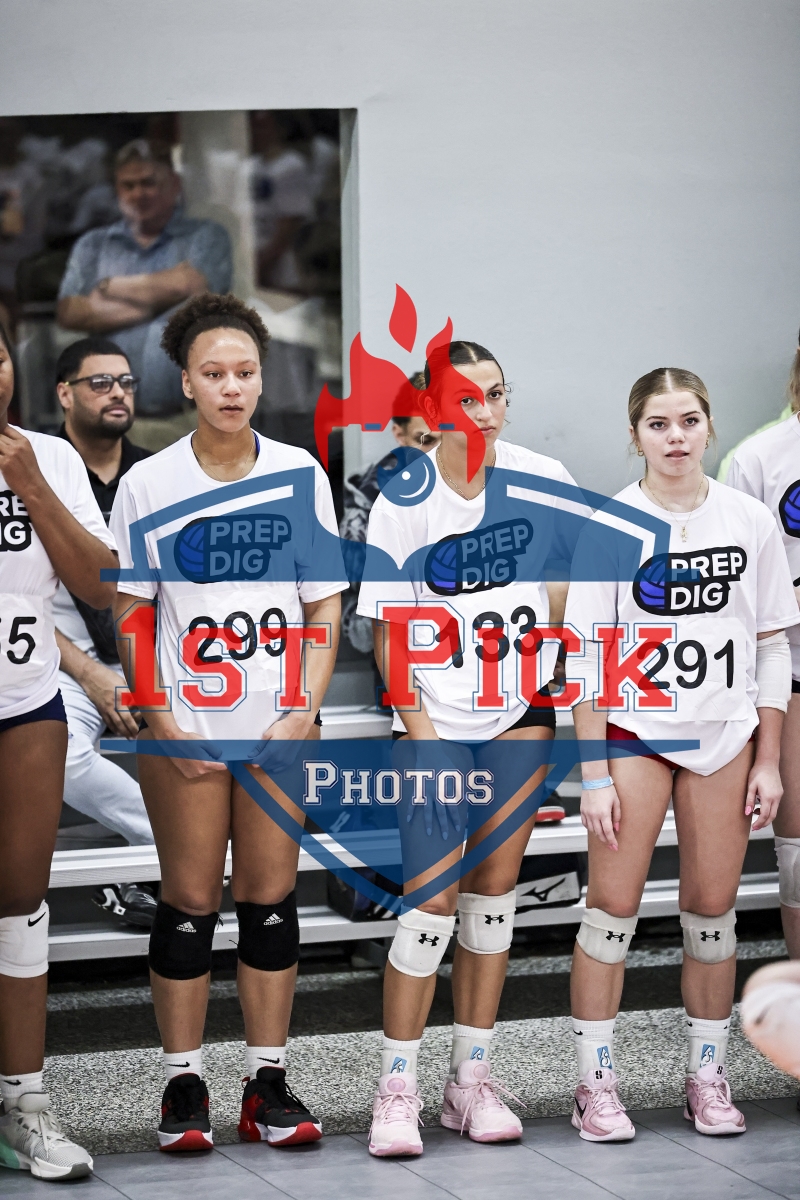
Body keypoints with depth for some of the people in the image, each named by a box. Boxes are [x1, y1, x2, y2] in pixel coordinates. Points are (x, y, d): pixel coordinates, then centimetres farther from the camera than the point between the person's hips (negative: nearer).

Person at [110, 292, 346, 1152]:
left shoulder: (300, 474, 3)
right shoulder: (148, 483, -1)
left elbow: (325, 606, 5)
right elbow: (130, 614, 1)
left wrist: (304, 711, -5)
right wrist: (159, 719, -8)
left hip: (281, 728, 2)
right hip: (185, 726, -1)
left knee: (271, 899, 5)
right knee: (189, 901, 1)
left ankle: (267, 1083, 12)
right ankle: (183, 1085, 9)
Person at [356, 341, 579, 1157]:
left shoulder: (544, 480, -2)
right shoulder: (404, 501, -9)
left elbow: (570, 582, 12)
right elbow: (389, 628, -6)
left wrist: (549, 669, 3)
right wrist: (418, 728, -11)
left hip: (521, 714, 3)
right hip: (437, 720, -3)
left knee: (496, 890, 7)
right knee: (434, 900, -7)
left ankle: (473, 1080, 16)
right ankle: (397, 1089, 3)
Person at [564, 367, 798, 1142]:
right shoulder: (610, 526, -4)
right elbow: (587, 659, -4)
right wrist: (593, 774, -9)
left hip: (725, 734, 2)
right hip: (634, 730, -2)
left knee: (712, 908, 6)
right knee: (613, 905, -3)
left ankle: (708, 1076, 18)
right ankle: (595, 1084, 5)